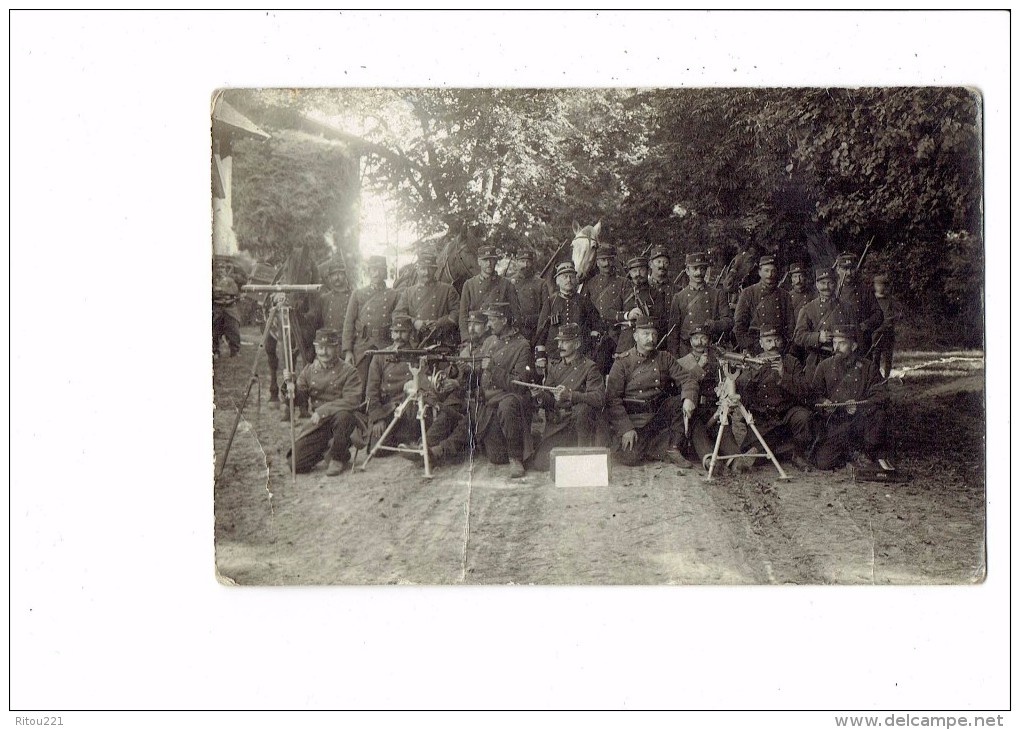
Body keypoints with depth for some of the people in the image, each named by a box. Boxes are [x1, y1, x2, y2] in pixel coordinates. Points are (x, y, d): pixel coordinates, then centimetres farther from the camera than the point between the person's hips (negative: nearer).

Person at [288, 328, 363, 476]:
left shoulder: (349, 372, -8)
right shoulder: (309, 371, 7)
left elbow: (352, 401, -20)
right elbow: (300, 399, 3)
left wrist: (323, 410, -25)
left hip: (339, 420, -3)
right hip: (317, 424, 4)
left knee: (343, 415, -40)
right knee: (296, 464, -10)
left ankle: (338, 459, -14)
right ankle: (326, 447, 22)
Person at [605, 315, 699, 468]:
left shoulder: (664, 358, 7)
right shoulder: (623, 362, -5)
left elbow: (687, 379, 0)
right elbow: (612, 399, -10)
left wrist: (689, 398, -24)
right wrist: (626, 429, -19)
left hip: (659, 414, 4)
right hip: (632, 418, -4)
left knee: (681, 402, -21)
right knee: (630, 457, -26)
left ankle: (672, 449, -7)